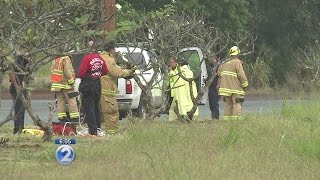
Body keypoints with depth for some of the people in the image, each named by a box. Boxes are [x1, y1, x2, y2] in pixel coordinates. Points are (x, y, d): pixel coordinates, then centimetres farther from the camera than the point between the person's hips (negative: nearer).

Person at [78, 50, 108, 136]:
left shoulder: (87, 58, -18)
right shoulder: (100, 59, 4)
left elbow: (81, 73, -19)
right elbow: (105, 71, 12)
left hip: (88, 86, -7)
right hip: (97, 85, 7)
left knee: (89, 109, -4)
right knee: (96, 108, 18)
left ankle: (93, 131, -8)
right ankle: (98, 128, 22)